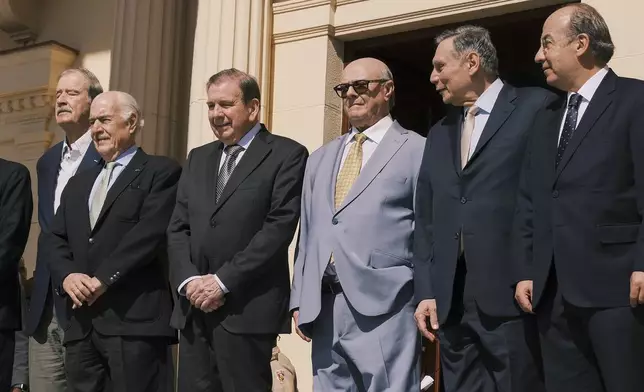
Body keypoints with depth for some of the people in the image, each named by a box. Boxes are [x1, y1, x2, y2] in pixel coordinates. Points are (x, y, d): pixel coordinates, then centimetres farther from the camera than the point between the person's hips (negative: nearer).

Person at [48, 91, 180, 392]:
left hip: (135, 318, -6)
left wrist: (103, 278, -14)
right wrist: (67, 276, -4)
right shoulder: (78, 183, 23)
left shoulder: (161, 172, 1)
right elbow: (56, 239, 16)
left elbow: (150, 233, -12)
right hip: (81, 320, 7)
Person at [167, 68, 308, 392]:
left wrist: (223, 281, -13)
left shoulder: (287, 155, -2)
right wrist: (189, 280, -4)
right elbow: (178, 228, 13)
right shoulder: (198, 158, 18)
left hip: (247, 310, -5)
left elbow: (279, 228, -11)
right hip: (193, 308, 6)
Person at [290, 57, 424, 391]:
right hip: (323, 308, 6)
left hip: (383, 308, -5)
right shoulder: (321, 158, 20)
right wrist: (299, 298, 12)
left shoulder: (417, 150, 2)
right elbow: (308, 232, 18)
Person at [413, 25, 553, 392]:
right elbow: (426, 219, 15)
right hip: (451, 301, 6)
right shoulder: (439, 133, 19)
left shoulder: (537, 107, 0)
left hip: (511, 293, -6)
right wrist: (426, 291, 8)